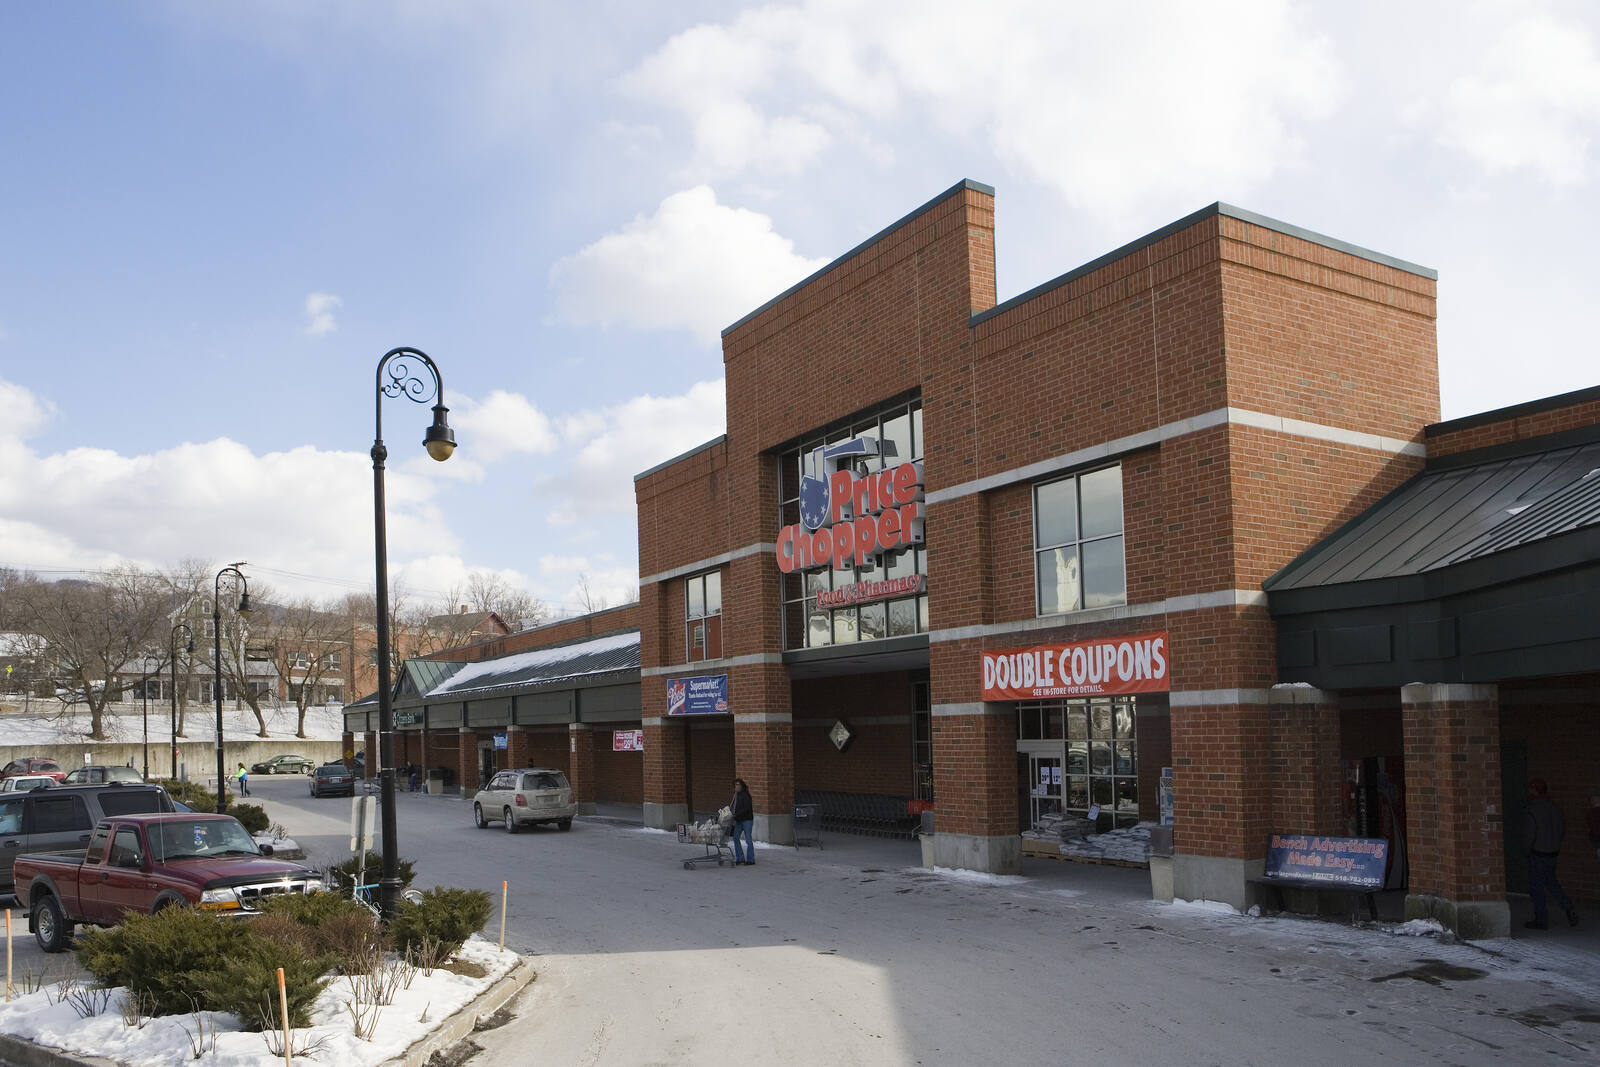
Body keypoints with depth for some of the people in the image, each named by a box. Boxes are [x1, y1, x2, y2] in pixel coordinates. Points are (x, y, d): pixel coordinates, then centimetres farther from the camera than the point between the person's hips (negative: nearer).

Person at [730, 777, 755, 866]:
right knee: (735, 838, 5)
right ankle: (740, 859, 12)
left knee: (748, 840, -5)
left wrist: (736, 815, -23)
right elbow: (733, 806, 19)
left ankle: (750, 860, 2)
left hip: (747, 819, -8)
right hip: (739, 820, 8)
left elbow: (746, 808, -19)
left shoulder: (746, 795, -12)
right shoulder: (736, 795, 11)